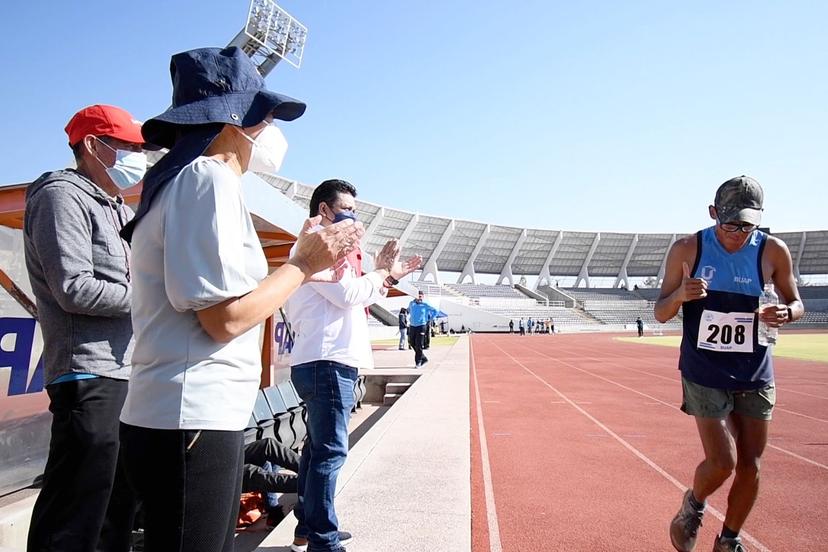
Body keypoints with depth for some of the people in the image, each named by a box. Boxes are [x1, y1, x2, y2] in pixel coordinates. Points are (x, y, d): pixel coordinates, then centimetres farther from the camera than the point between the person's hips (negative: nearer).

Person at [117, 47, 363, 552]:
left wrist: (308, 260, 13)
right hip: (191, 423, -10)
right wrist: (305, 264, -8)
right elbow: (226, 316, -20)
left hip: (204, 417, 10)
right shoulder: (211, 178, -13)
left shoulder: (186, 179, 17)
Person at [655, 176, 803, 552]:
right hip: (705, 374, -3)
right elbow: (661, 313, -4)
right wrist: (680, 295, -27)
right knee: (722, 462, -9)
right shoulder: (687, 249, -8)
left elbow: (795, 302, 9)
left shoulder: (773, 251, -4)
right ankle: (693, 505, 26)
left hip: (755, 375, 3)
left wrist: (785, 314, -15)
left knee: (749, 466, 8)